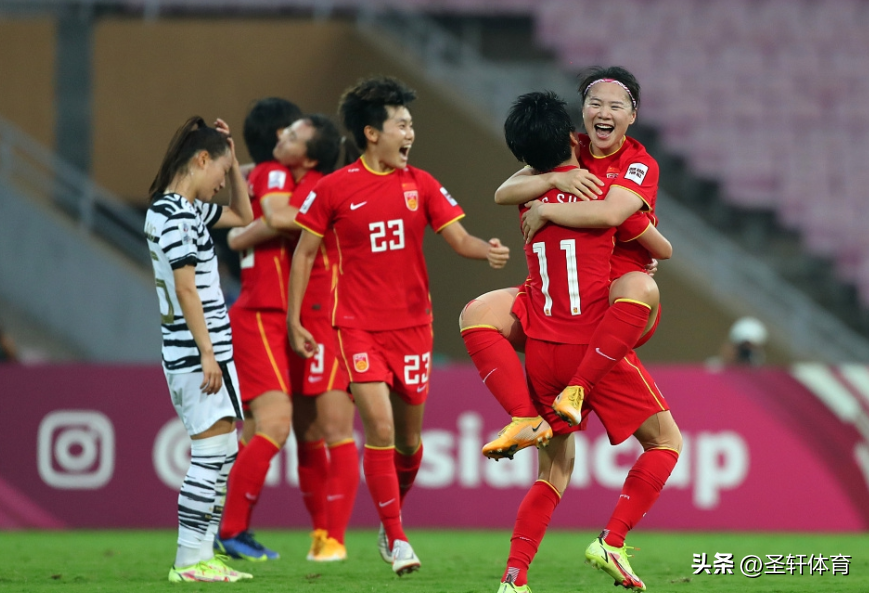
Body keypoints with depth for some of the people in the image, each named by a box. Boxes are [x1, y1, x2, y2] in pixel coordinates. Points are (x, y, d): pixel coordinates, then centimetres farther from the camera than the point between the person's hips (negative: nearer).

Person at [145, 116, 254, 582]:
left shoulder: (187, 209, 16)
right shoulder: (174, 214, -13)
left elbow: (242, 215, 30)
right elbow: (186, 288, -18)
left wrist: (232, 160, 20)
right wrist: (207, 353, -19)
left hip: (201, 350, 10)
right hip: (197, 351, -10)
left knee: (218, 456, 10)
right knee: (213, 452, -10)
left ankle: (202, 555, 12)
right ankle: (189, 560, -10)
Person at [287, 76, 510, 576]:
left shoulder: (421, 185, 3)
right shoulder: (335, 189, -4)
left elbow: (459, 239, -1)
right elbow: (305, 252, 4)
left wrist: (488, 250, -24)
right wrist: (294, 319, 1)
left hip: (413, 324, 3)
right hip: (360, 326, -3)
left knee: (408, 437, 8)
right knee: (379, 427, -16)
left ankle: (393, 520, 32)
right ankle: (397, 539, -9)